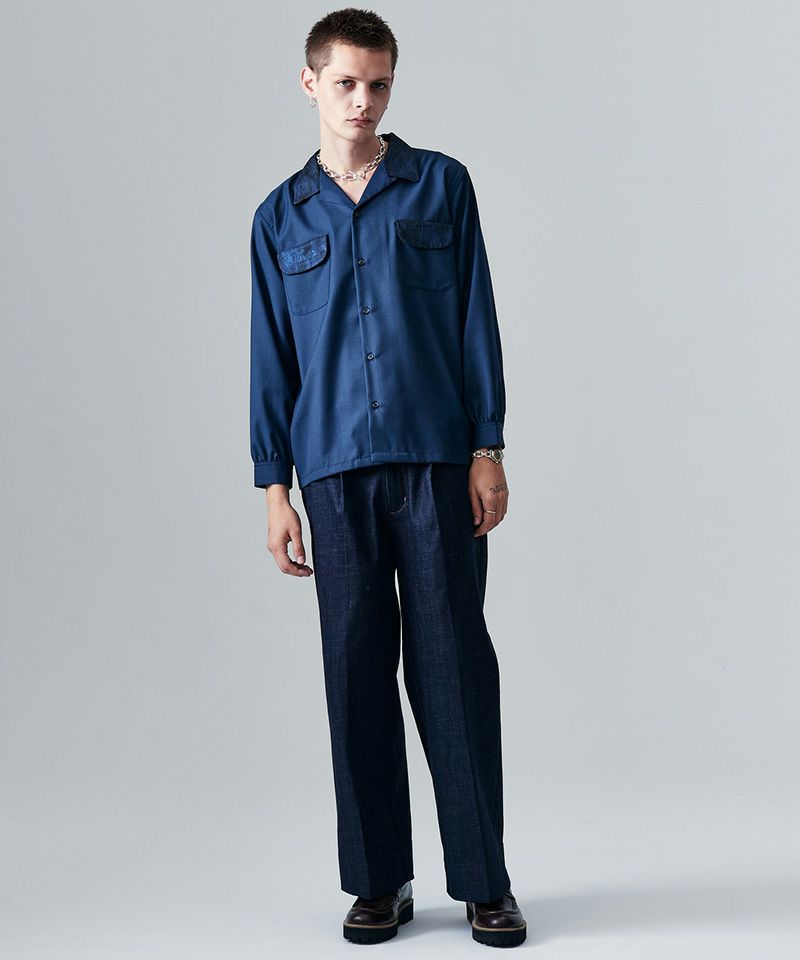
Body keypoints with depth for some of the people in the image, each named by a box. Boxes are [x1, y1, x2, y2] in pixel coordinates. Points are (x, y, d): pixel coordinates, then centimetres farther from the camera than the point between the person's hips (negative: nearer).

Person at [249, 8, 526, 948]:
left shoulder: (442, 185, 7)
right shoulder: (281, 215, 11)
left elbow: (476, 320, 4)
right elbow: (271, 358, 10)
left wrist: (487, 449, -3)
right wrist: (275, 486, 5)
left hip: (438, 461, -1)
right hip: (337, 472, 2)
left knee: (454, 666, 0)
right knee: (357, 672, 5)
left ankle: (484, 881, 11)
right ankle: (378, 882, 17)